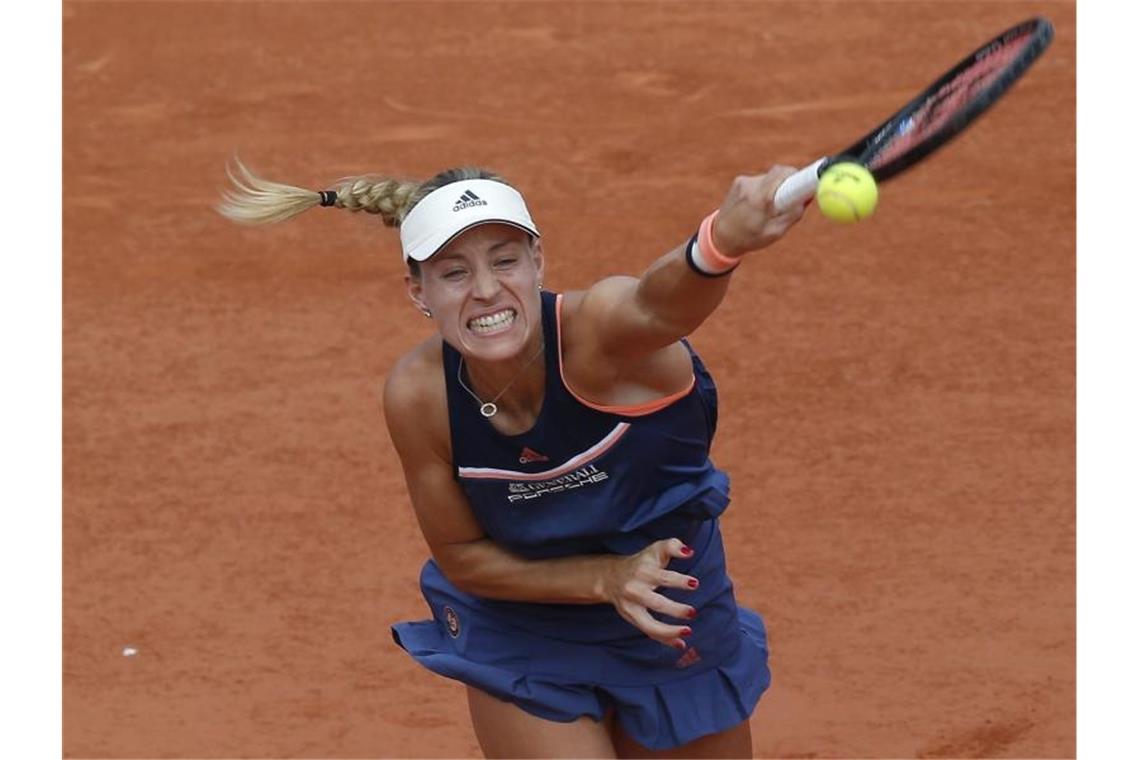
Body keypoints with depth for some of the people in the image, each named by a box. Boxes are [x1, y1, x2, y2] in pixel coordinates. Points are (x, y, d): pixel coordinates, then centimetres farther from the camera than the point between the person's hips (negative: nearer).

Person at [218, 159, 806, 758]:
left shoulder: (596, 331, -33)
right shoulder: (418, 395, -23)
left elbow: (661, 301, -59)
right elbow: (461, 556, -10)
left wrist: (726, 239, -83)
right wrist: (607, 578, -25)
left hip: (674, 629, 0)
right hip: (521, 645, 0)